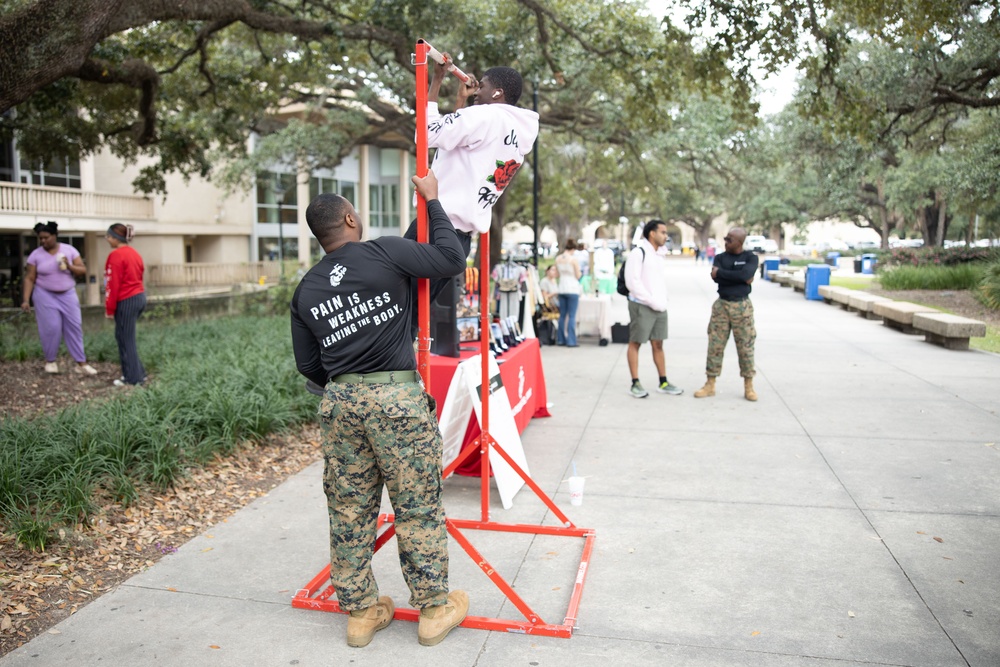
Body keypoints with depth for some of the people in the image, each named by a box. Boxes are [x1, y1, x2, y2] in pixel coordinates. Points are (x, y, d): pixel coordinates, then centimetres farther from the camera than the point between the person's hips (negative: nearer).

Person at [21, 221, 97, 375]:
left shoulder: (69, 250, -2)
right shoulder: (36, 255, -3)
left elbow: (83, 271, -1)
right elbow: (29, 279, -2)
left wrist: (69, 266, -20)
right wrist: (26, 300, -8)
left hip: (68, 295, 1)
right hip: (46, 296, -1)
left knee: (74, 327, -1)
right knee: (51, 328, -5)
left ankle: (81, 363, 3)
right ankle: (50, 361, 14)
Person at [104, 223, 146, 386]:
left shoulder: (116, 255, -13)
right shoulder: (134, 253, 12)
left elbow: (113, 284, -15)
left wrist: (109, 308, -9)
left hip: (126, 301, -9)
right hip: (139, 297, 9)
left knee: (126, 340, 2)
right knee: (124, 336, 18)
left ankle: (133, 378, 8)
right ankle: (138, 372, 21)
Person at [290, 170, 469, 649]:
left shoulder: (305, 290, 11)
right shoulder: (385, 253, -5)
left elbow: (307, 365, 14)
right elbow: (451, 259, -1)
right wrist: (432, 200, 10)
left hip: (338, 403, 5)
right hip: (397, 398, -5)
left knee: (349, 510, 14)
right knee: (418, 506, 8)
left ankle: (361, 610, 28)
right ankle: (434, 608, 22)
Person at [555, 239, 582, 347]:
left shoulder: (558, 259, 4)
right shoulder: (573, 259, -12)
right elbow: (578, 276, -7)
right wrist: (579, 270, 11)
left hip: (562, 289, 6)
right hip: (573, 289, -5)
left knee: (562, 315, 13)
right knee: (572, 316, -2)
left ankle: (560, 339, 17)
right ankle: (571, 341, -2)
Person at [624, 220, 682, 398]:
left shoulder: (661, 254, 13)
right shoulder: (638, 253, -11)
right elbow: (632, 282, -17)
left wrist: (662, 301, 3)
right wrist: (652, 301, -16)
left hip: (659, 307, 7)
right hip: (641, 306, -7)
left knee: (658, 344, 12)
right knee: (635, 343, 2)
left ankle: (663, 383, 19)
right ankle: (635, 383, 9)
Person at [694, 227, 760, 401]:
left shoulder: (750, 257, 1)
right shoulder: (720, 257, 8)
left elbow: (746, 274, -19)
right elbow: (716, 278, -10)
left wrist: (721, 272, -12)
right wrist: (739, 277, -14)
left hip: (742, 306, -2)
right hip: (721, 305, 2)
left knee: (745, 346, 1)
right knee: (715, 345, 2)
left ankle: (748, 386, 12)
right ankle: (710, 385, 10)